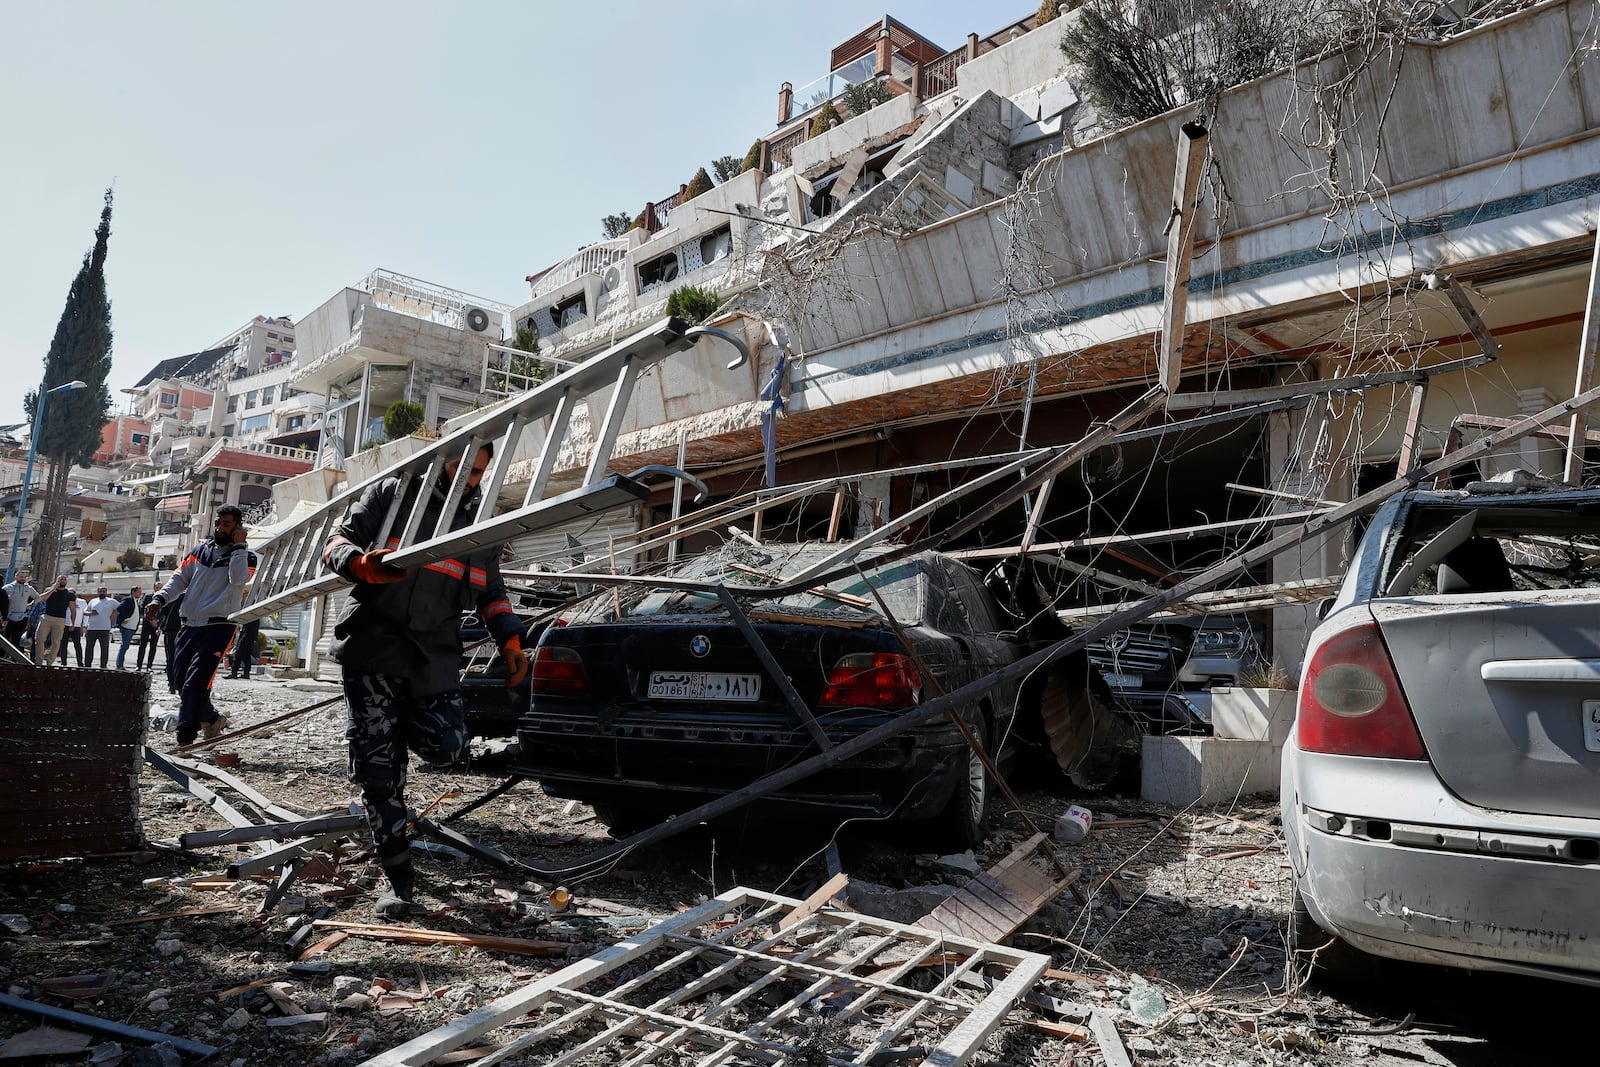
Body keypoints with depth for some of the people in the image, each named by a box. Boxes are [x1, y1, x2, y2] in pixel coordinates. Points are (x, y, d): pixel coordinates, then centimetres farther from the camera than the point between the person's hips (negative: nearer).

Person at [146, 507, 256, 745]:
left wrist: (239, 546, -13)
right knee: (180, 678, 11)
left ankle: (185, 740, -13)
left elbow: (238, 580, -18)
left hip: (219, 627, -6)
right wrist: (159, 598, -4)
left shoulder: (245, 556, 2)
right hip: (190, 625, 6)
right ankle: (211, 718, 32)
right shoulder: (200, 551, 16)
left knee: (194, 684, -15)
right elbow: (179, 578, 12)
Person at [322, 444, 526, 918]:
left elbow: (491, 590, 23)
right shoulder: (391, 492, 4)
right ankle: (398, 877, 9)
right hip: (373, 649, -3)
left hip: (434, 656, 3)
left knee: (448, 747, -10)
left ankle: (400, 729, 25)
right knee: (376, 768, -4)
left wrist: (510, 639, 9)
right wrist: (361, 565, -23)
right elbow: (339, 541, 1)